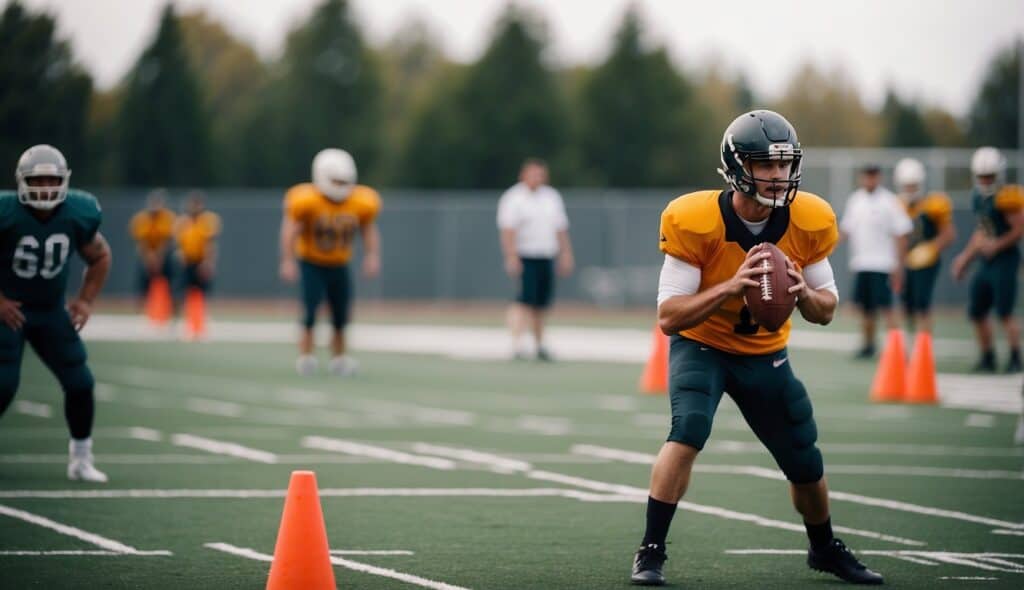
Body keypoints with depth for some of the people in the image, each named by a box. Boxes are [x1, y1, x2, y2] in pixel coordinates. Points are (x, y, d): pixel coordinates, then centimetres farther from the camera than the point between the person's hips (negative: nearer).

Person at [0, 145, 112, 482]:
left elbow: (99, 257, 9)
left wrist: (85, 300, -1)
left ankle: (81, 459, 16)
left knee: (80, 382, -1)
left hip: (51, 312, 4)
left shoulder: (78, 214, -11)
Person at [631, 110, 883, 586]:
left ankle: (825, 549, 39)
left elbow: (826, 310, -4)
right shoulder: (695, 222, -27)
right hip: (701, 346, -4)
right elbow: (669, 316, -27)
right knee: (689, 430, -30)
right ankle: (650, 552, -20)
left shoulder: (809, 222, -15)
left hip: (764, 353, 4)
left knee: (806, 465, 10)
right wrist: (732, 285, -41)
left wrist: (803, 292, -29)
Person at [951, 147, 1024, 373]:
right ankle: (988, 358, 22)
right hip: (986, 262, 9)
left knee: (1004, 312, -8)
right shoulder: (978, 198, 11)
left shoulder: (1006, 198, -15)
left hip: (1005, 260, -9)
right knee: (976, 312, 10)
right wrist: (966, 257, 21)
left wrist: (997, 245, -22)